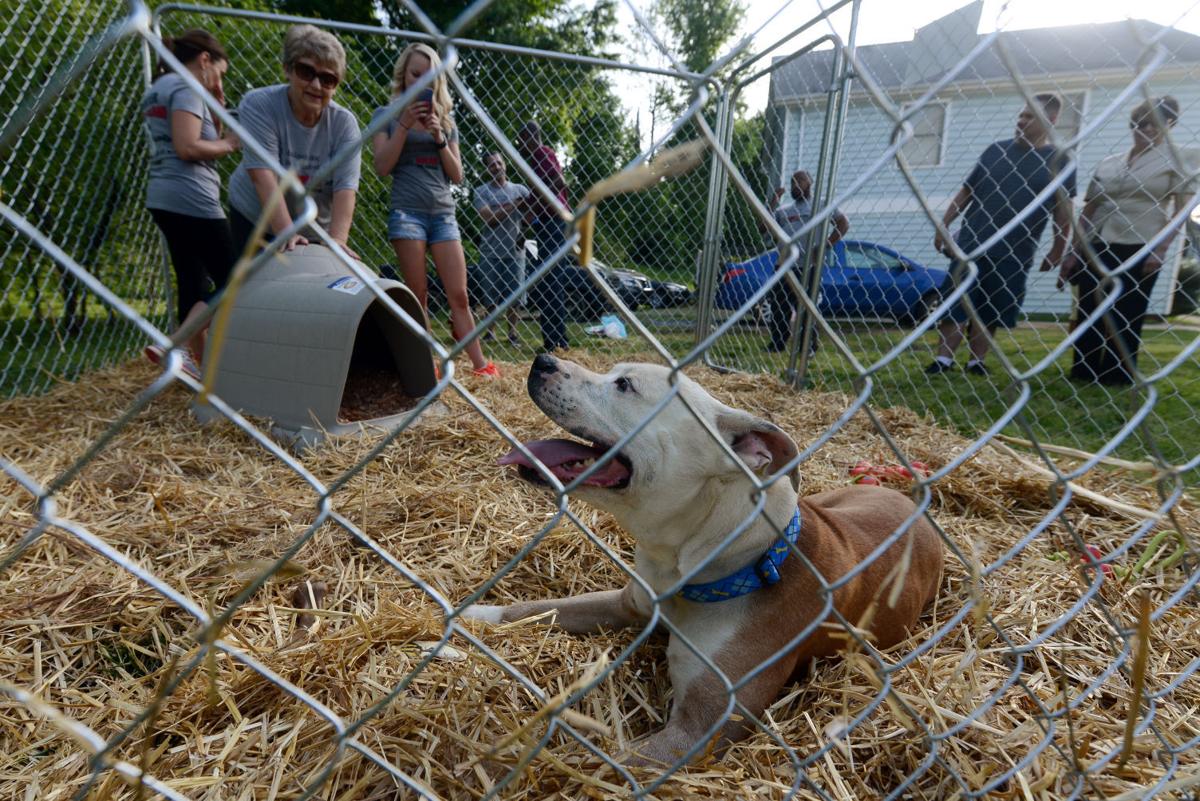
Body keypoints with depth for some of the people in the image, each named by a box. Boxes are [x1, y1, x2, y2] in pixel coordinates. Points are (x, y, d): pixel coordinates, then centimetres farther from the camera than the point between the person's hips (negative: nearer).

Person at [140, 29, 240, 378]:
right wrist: (228, 144, -5)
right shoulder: (185, 88, -7)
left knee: (192, 281, 10)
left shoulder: (158, 89, 23)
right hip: (190, 199, -10)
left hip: (165, 198, 10)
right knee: (231, 279, -8)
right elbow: (187, 148, -18)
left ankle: (199, 362, 13)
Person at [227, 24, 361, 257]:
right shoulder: (258, 105, -17)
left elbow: (345, 188, -23)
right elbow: (263, 177, -28)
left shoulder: (344, 124, -12)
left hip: (317, 231, 1)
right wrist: (286, 235, -40)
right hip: (255, 223, -1)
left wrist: (337, 240, -39)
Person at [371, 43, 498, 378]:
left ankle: (480, 364, -5)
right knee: (418, 295, -4)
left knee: (459, 295, -4)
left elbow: (457, 175, 10)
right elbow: (382, 167, -2)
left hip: (443, 213, 2)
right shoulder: (386, 115, 9)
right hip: (407, 212, -2)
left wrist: (439, 137, -4)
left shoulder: (446, 121, 17)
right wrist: (405, 124, -9)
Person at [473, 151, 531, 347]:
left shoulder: (520, 190, 9)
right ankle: (490, 330, 13)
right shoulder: (481, 191, 4)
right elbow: (488, 218, -9)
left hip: (514, 250, 1)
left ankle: (512, 332, 6)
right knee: (490, 295, 4)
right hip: (490, 251, -1)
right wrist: (514, 205, -13)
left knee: (514, 294, -1)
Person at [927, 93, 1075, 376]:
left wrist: (1058, 249, -2)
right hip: (971, 243, 1)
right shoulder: (995, 150, 9)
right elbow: (966, 191, 12)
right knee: (955, 302, -3)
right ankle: (943, 359, 1)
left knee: (989, 311, 5)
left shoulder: (1059, 160, 3)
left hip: (1014, 254, -1)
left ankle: (976, 361, 15)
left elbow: (1063, 211, 4)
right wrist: (943, 225, 5)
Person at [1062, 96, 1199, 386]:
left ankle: (1117, 378, 6)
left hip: (1140, 251, -3)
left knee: (1126, 317, -1)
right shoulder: (1108, 164, 15)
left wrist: (1161, 247, -15)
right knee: (1088, 313, 1)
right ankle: (1083, 376, 9)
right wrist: (1074, 252, 8)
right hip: (1097, 249, 3)